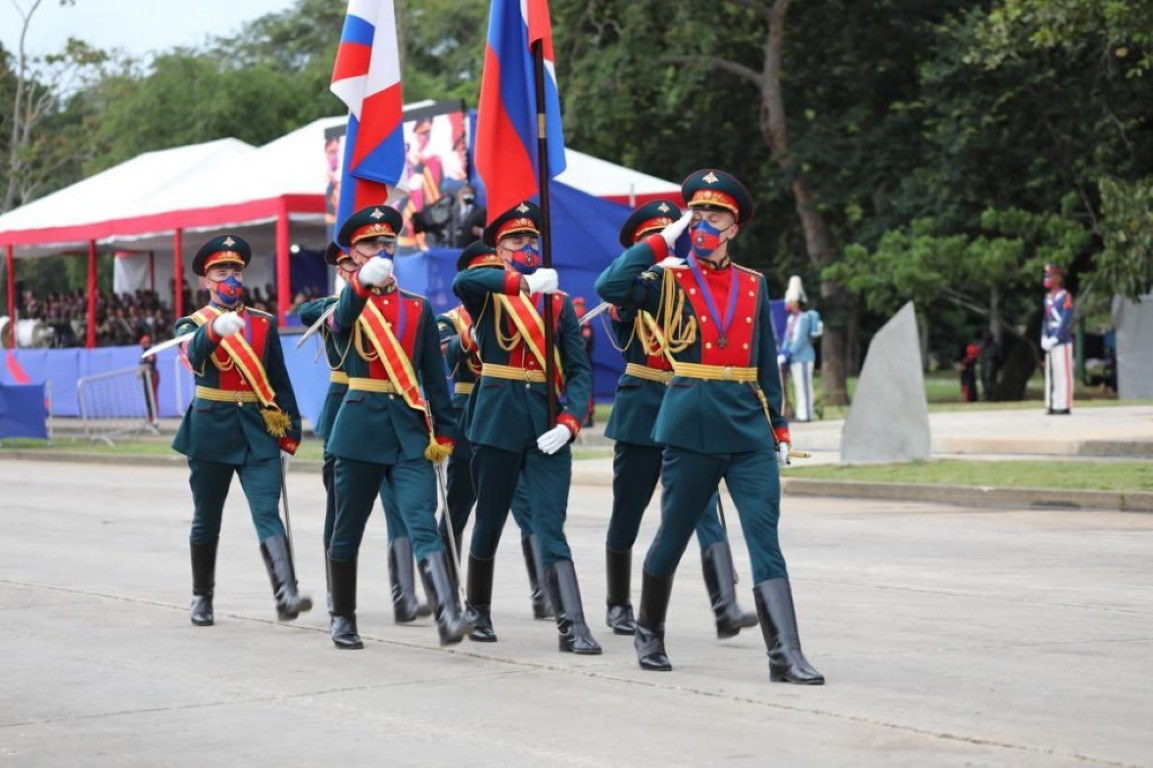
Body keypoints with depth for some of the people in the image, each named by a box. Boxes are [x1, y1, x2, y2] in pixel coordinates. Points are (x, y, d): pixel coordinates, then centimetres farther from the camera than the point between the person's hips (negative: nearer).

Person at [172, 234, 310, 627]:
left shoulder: (264, 324, 10)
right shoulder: (193, 324, 2)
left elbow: (280, 380, 13)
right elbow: (195, 356, -23)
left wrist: (289, 430, 6)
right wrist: (216, 328, -43)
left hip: (259, 432, 1)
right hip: (212, 430, -1)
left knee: (268, 513, -13)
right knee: (207, 519, 10)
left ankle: (286, 595, -25)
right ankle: (202, 598, 24)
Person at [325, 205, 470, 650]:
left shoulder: (418, 308, 10)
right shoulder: (347, 306, 3)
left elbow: (434, 375, 10)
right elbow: (341, 323, -24)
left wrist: (443, 432, 1)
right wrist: (363, 281, -45)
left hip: (410, 431, 1)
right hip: (361, 427, -1)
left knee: (423, 523, -14)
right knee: (348, 530, 8)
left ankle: (448, 617, -25)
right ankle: (342, 618, 24)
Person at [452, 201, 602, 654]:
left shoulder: (559, 302, 11)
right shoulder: (487, 294, 4)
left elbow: (579, 369, 5)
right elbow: (461, 283, -22)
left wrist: (569, 421, -11)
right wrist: (525, 282, -32)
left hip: (547, 425, 1)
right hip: (498, 421, -1)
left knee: (551, 525, -7)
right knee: (490, 520, 10)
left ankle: (571, 625, -15)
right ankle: (478, 609, 30)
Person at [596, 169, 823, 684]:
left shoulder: (753, 285, 12)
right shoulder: (668, 279, 3)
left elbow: (767, 364, 15)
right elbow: (609, 288, -16)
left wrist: (779, 429, 12)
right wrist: (664, 240, -11)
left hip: (749, 429, 2)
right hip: (691, 426, -2)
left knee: (765, 537, -7)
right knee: (674, 534, 9)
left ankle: (785, 655, -11)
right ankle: (649, 634, 30)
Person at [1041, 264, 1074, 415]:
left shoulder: (1065, 297, -9)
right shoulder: (1048, 298, 16)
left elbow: (1066, 321, -15)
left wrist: (1054, 339, -17)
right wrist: (1044, 339, 7)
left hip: (1062, 341, -8)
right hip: (1051, 343, 8)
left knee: (1063, 373, -7)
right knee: (1050, 374, 8)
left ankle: (1064, 406, -7)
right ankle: (1053, 406, 11)